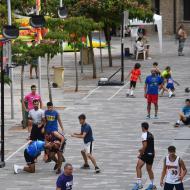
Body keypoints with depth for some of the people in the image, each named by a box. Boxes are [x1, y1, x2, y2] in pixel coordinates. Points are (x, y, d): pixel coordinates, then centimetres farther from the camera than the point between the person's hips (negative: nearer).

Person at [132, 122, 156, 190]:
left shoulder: (144, 134, -12)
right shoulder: (151, 134, 15)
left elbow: (145, 146, -18)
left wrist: (141, 154, -9)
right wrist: (142, 149, 34)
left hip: (146, 154, -9)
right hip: (152, 154, 9)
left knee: (138, 167, -13)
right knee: (149, 169, 19)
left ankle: (139, 183, -24)